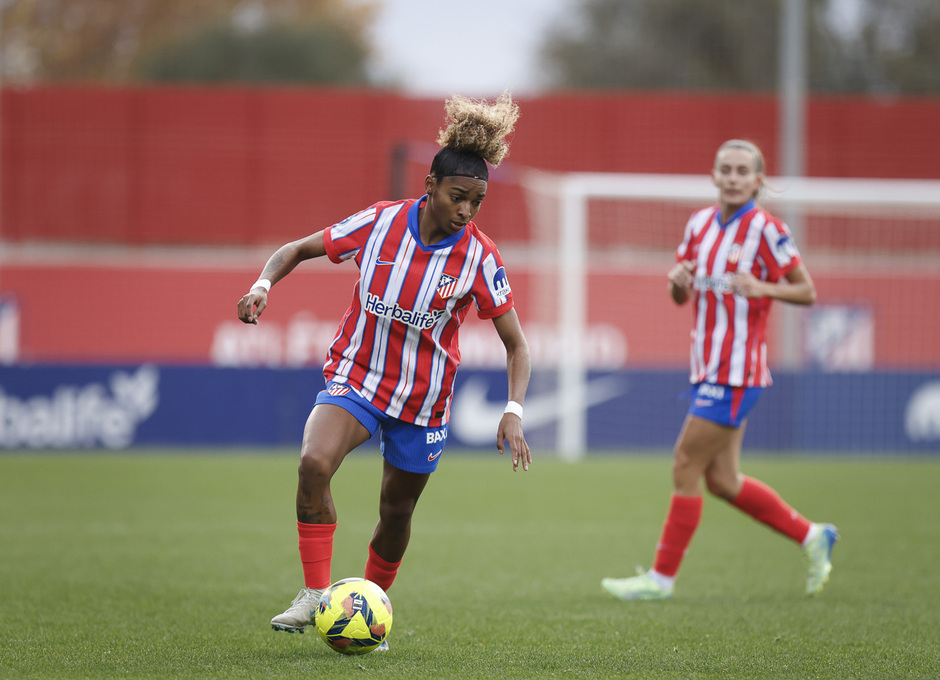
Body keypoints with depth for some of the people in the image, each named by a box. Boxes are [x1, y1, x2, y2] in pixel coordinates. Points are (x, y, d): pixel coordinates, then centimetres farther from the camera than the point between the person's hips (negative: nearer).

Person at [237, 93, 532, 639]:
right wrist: (264, 284, -19)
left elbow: (516, 344, -8)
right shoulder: (379, 223, -12)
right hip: (355, 378, -1)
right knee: (315, 462, -28)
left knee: (397, 510, 11)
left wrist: (515, 411, -23)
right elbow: (298, 250, 1)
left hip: (423, 399, 1)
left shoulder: (479, 257, -13)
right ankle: (315, 594, -19)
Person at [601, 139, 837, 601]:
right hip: (709, 368, 8)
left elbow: (807, 292, -6)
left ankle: (662, 577, 1)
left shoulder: (767, 230, -9)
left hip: (737, 370, -8)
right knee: (722, 481, 9)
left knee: (686, 465, -7)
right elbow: (680, 297, 17)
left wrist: (764, 288, -22)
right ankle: (812, 537, 24)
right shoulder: (700, 224, 10)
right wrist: (677, 280, -6)